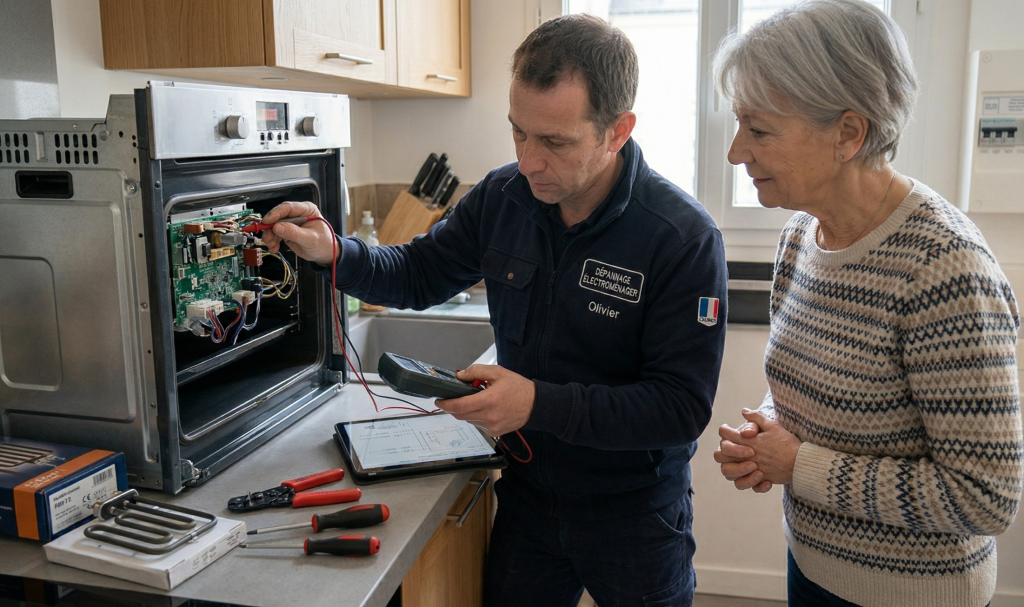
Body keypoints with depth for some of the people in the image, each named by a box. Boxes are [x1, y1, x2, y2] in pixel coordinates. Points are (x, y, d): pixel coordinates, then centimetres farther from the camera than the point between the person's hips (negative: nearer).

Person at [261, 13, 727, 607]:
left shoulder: (685, 239, -24)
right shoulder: (502, 197, -8)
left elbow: (682, 407, -24)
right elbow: (420, 274, 6)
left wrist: (540, 403, -33)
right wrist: (334, 253, -13)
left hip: (634, 512, -3)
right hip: (526, 490, 4)